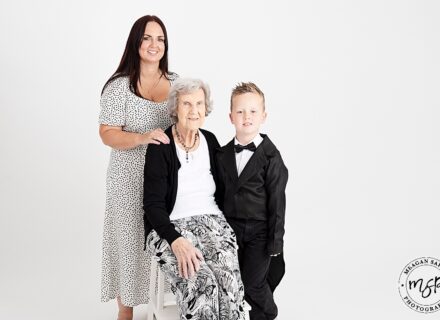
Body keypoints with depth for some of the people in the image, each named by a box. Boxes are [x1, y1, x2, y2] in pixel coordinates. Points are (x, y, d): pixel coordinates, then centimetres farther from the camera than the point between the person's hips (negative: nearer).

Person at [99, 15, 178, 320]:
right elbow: (108, 134, -11)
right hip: (131, 179, -3)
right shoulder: (119, 86, -7)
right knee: (131, 238, 5)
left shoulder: (175, 82, 7)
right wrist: (142, 138, -27)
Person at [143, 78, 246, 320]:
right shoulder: (160, 147, -5)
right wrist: (176, 241, -23)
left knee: (229, 282, -26)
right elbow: (153, 205, -9)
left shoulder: (210, 141, 9)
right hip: (171, 227, -3)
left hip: (211, 222, 3)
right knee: (202, 284, -31)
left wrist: (226, 226, -1)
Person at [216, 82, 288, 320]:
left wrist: (275, 241, -11)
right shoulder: (223, 155, 3)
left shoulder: (270, 156, -12)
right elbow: (220, 193, 8)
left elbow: (277, 200, -11)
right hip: (231, 227, 5)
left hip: (260, 229, -4)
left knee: (252, 282, -1)